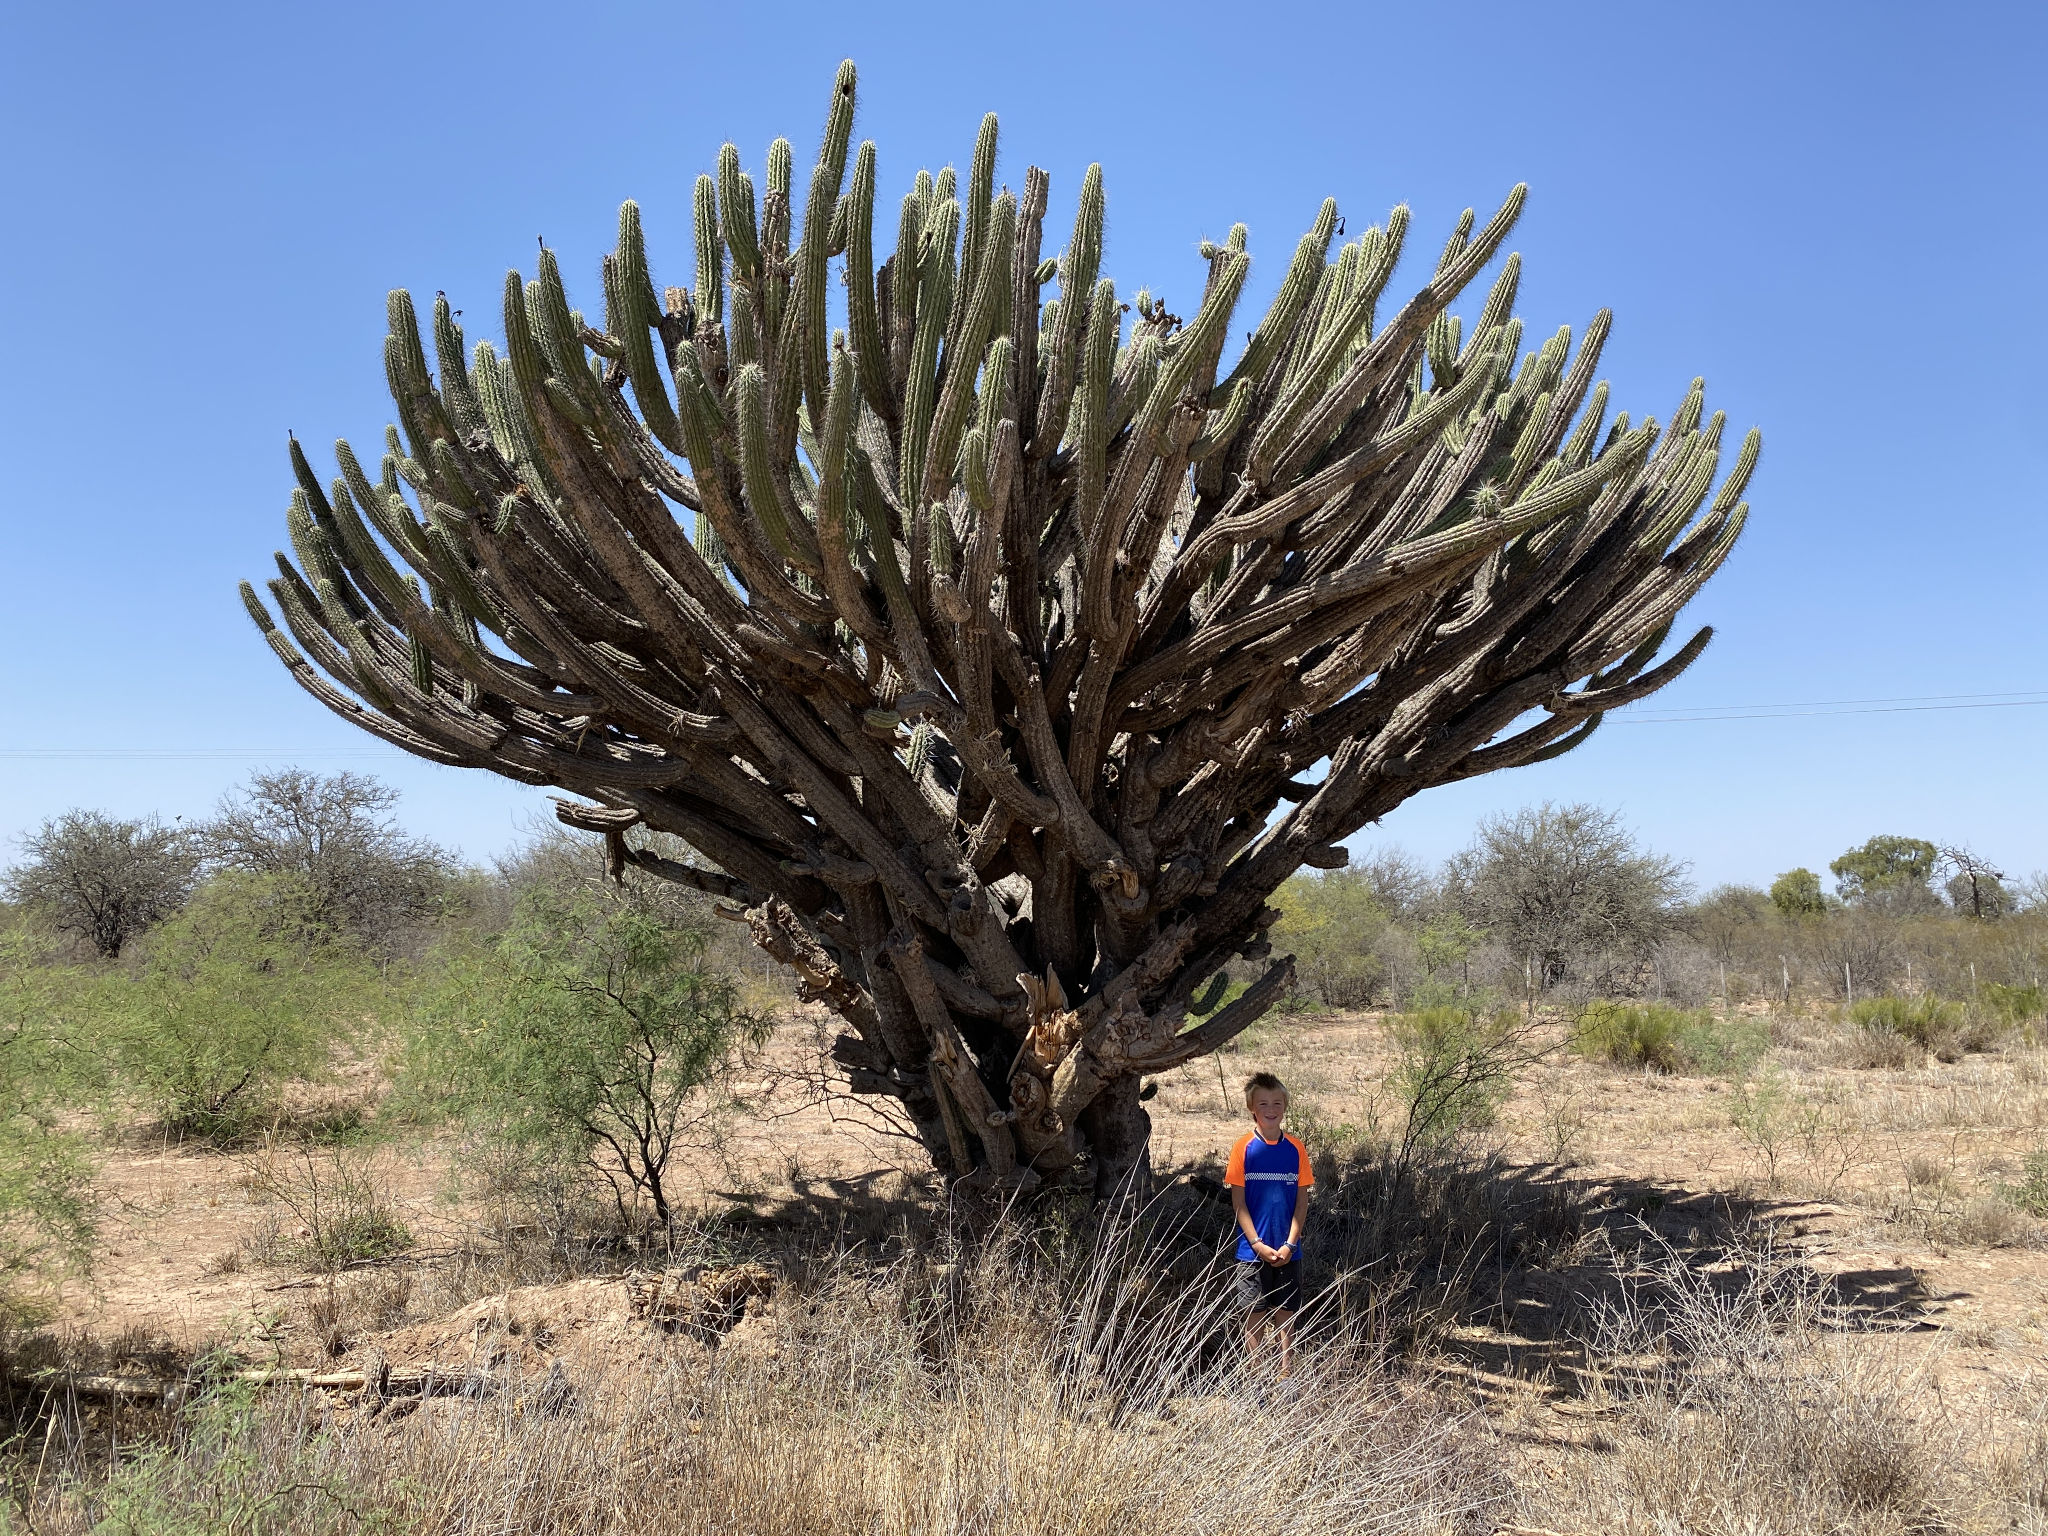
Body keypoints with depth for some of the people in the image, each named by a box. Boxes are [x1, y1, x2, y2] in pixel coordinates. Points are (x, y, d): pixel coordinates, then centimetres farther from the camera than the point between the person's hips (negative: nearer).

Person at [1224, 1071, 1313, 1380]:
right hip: (1253, 1250, -2)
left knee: (1286, 1317, 8)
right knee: (1255, 1319, 4)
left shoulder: (1295, 1149, 2)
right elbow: (1238, 1202, -5)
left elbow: (1301, 1201, 4)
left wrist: (1289, 1244, -7)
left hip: (1287, 1252, 2)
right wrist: (1258, 1245, -12)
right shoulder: (1244, 1148, -5)